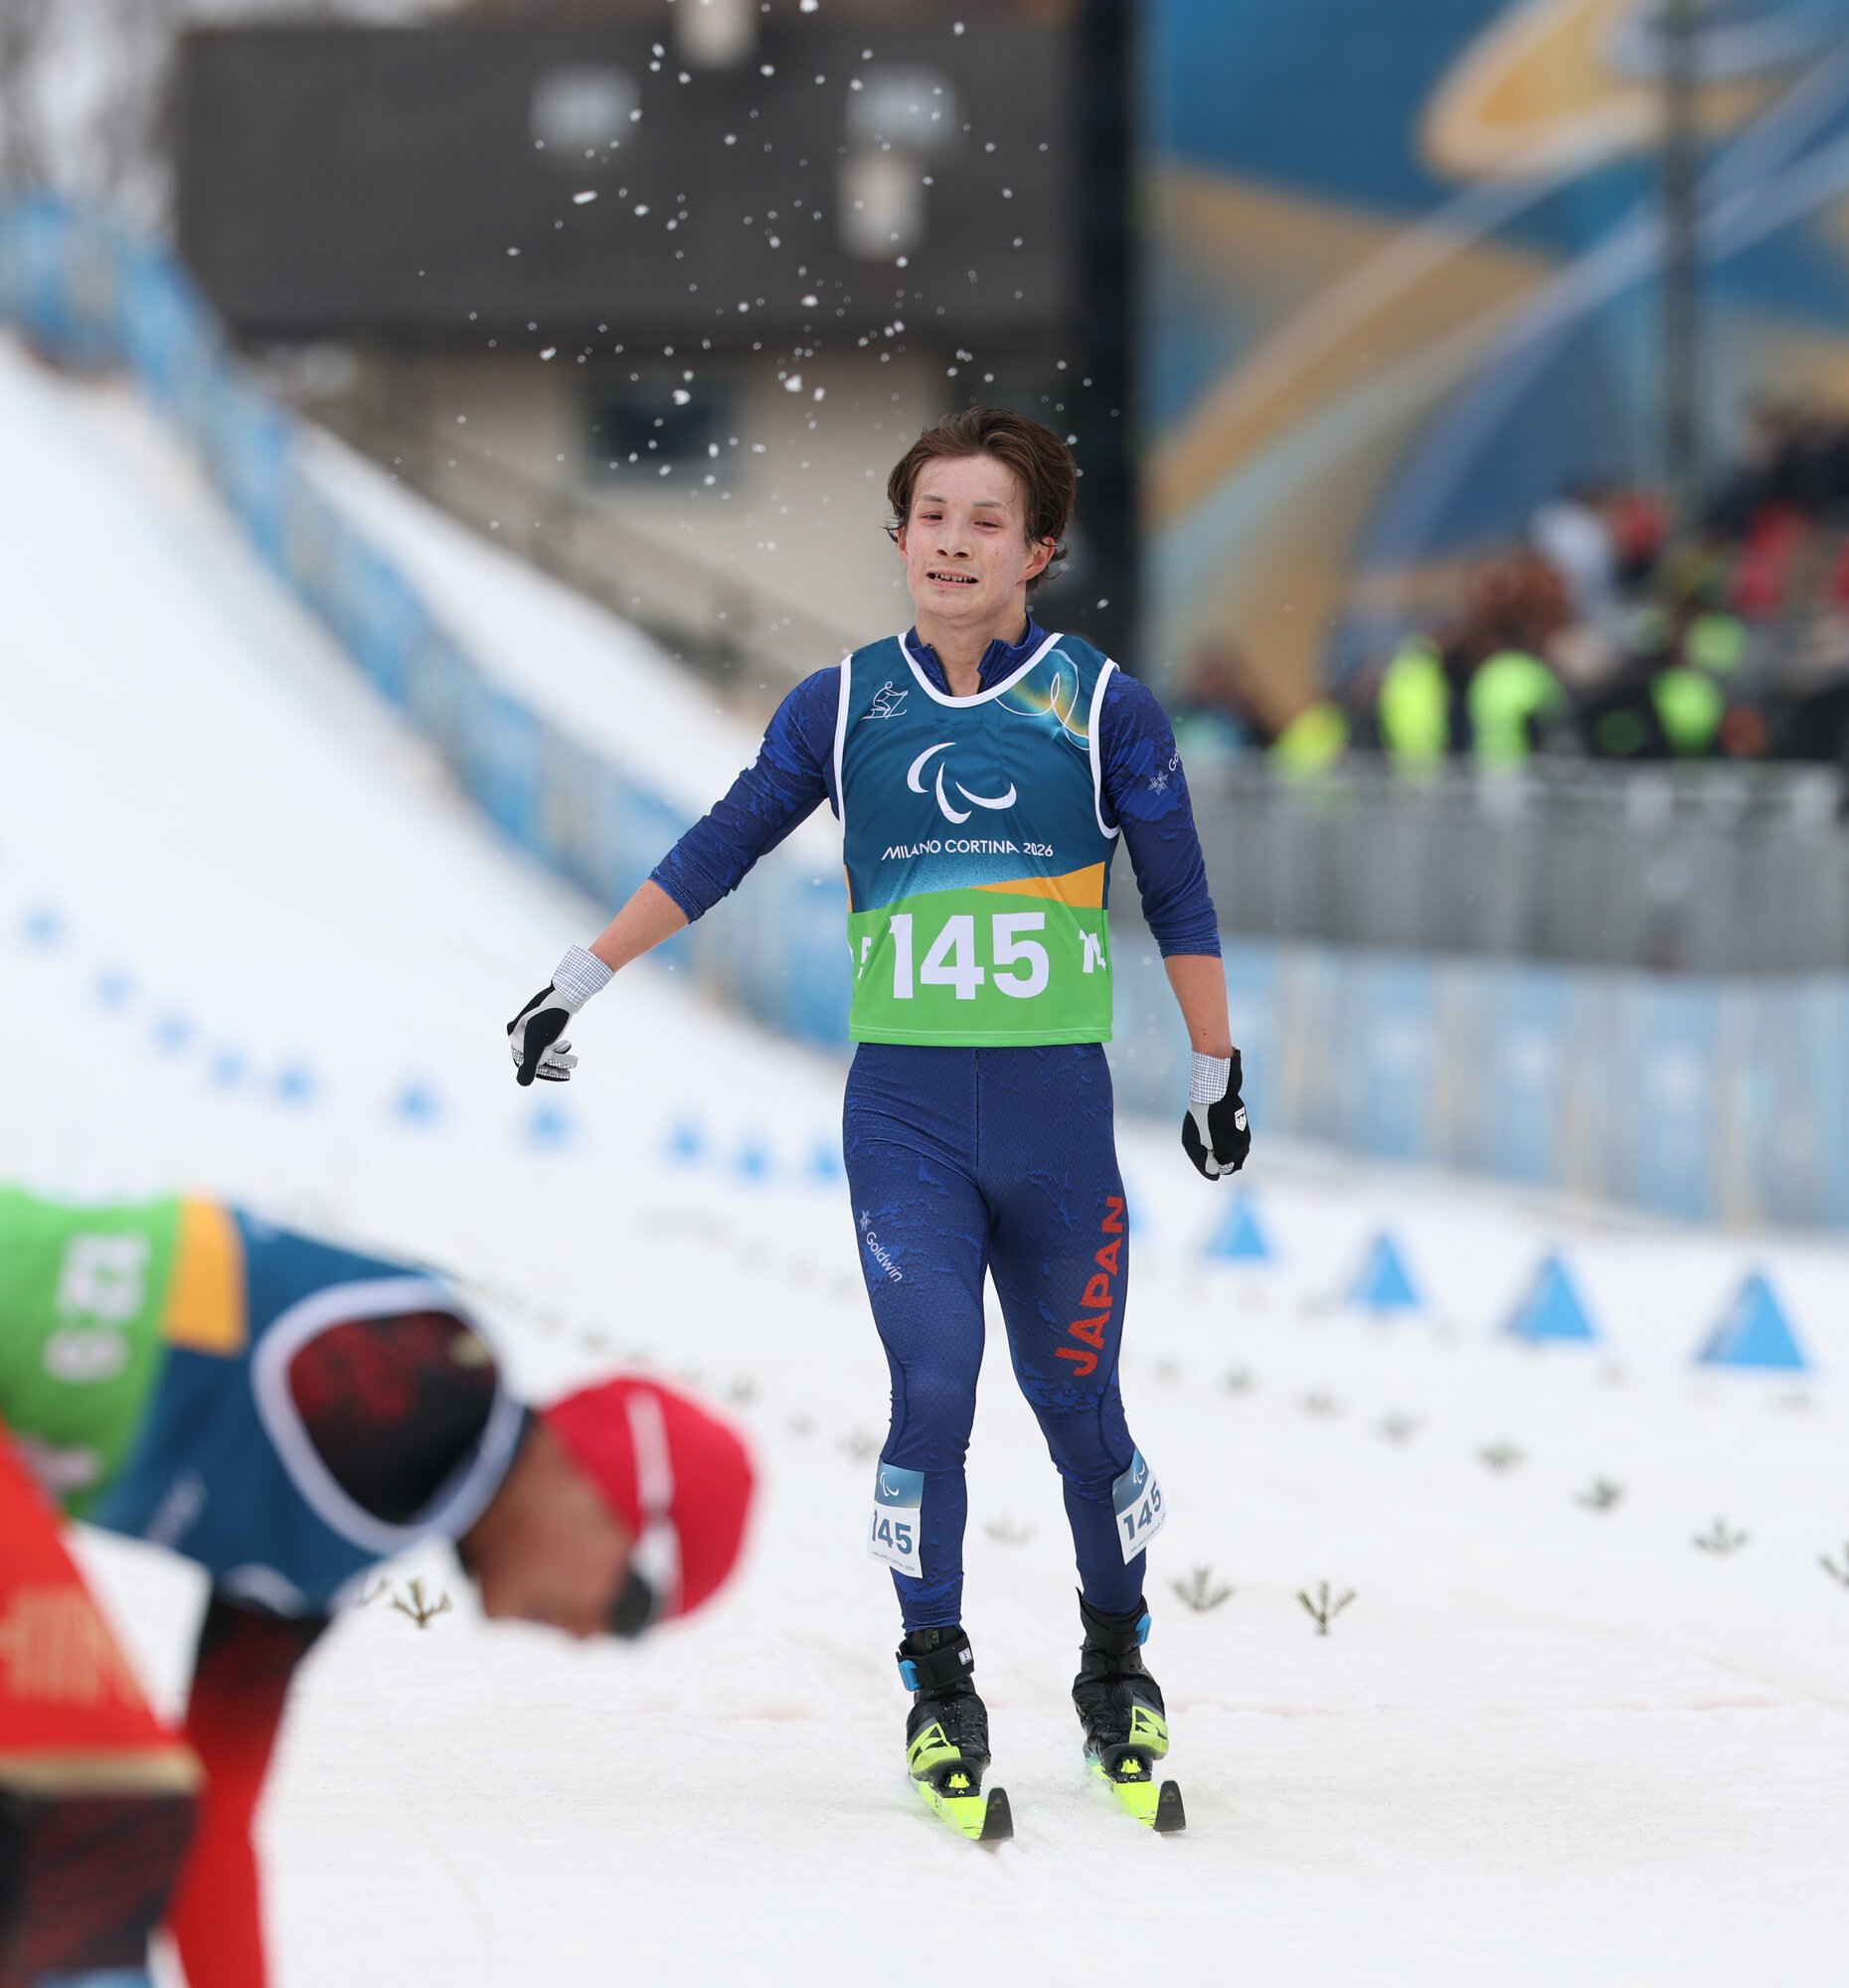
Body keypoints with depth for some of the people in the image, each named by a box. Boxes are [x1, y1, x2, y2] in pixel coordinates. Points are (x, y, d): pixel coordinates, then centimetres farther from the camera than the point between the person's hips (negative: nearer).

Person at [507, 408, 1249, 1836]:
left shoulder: (1101, 705, 0)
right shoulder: (844, 709, 4)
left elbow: (1179, 895, 8)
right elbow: (718, 852, 13)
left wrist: (1218, 1072, 9)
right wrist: (581, 982, 14)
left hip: (1057, 1109, 0)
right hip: (901, 1111, 0)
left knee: (1076, 1400, 6)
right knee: (932, 1388, -12)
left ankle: (1118, 1662, 26)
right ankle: (938, 1680, 0)